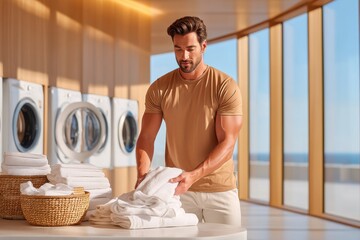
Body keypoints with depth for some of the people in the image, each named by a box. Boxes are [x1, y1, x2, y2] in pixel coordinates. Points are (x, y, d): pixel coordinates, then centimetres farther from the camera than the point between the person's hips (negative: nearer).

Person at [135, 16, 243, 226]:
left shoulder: (226, 86, -9)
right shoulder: (160, 88, 0)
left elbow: (227, 142, -14)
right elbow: (146, 137, 0)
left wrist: (193, 175, -26)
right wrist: (143, 175, -18)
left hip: (220, 189, -1)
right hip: (178, 188, 2)